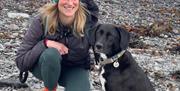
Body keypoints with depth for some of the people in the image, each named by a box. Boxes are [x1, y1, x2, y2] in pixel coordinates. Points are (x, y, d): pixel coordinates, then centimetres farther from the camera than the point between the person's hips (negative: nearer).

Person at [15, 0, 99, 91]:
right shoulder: (42, 20, -24)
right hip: (45, 67, 0)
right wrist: (45, 43, -33)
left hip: (76, 68, 1)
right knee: (51, 54, -35)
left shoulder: (87, 18, -23)